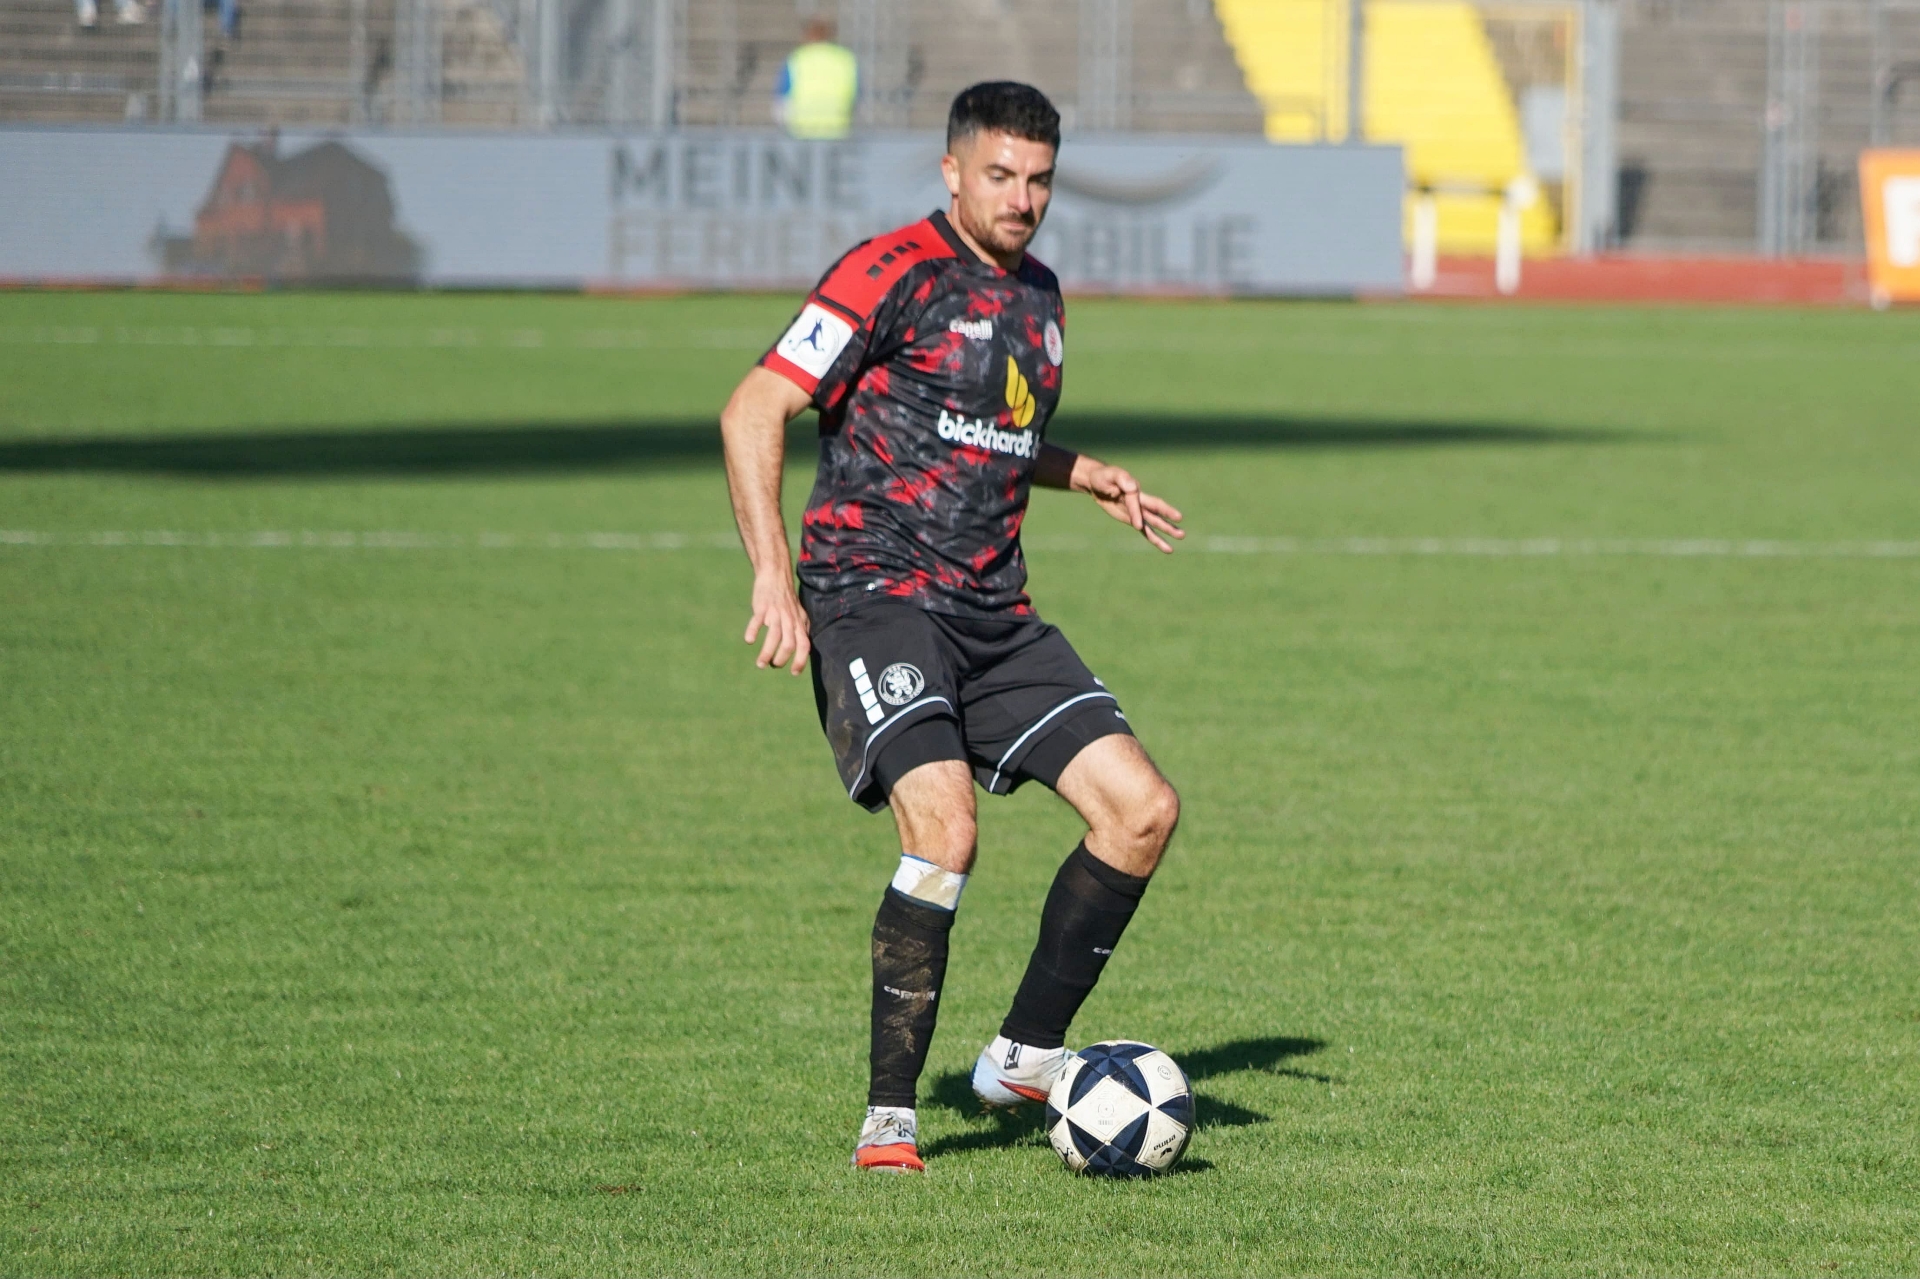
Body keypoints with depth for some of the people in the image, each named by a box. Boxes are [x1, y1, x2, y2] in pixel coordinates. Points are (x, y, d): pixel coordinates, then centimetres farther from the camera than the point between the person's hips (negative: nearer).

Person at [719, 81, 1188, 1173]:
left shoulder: (1039, 298, 17)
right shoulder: (892, 274, -8)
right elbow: (754, 412, -12)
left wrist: (1087, 476, 19)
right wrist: (774, 577, -22)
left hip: (996, 615, 8)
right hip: (875, 591, -8)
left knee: (1144, 807, -4)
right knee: (947, 830, -25)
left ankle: (1026, 1056, 8)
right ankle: (889, 1114, -15)